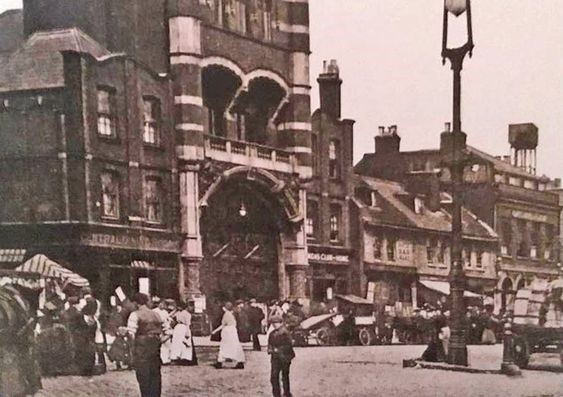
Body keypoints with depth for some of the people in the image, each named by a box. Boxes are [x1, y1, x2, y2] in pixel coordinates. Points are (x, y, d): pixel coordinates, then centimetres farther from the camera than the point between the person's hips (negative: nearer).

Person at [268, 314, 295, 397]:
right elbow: (270, 344, 16)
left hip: (284, 358, -5)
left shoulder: (285, 333, -10)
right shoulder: (272, 334, 8)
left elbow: (288, 345, -13)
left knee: (285, 377, 5)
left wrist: (278, 349, -17)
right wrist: (270, 349, -5)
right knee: (274, 376, 0)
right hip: (275, 358, 5)